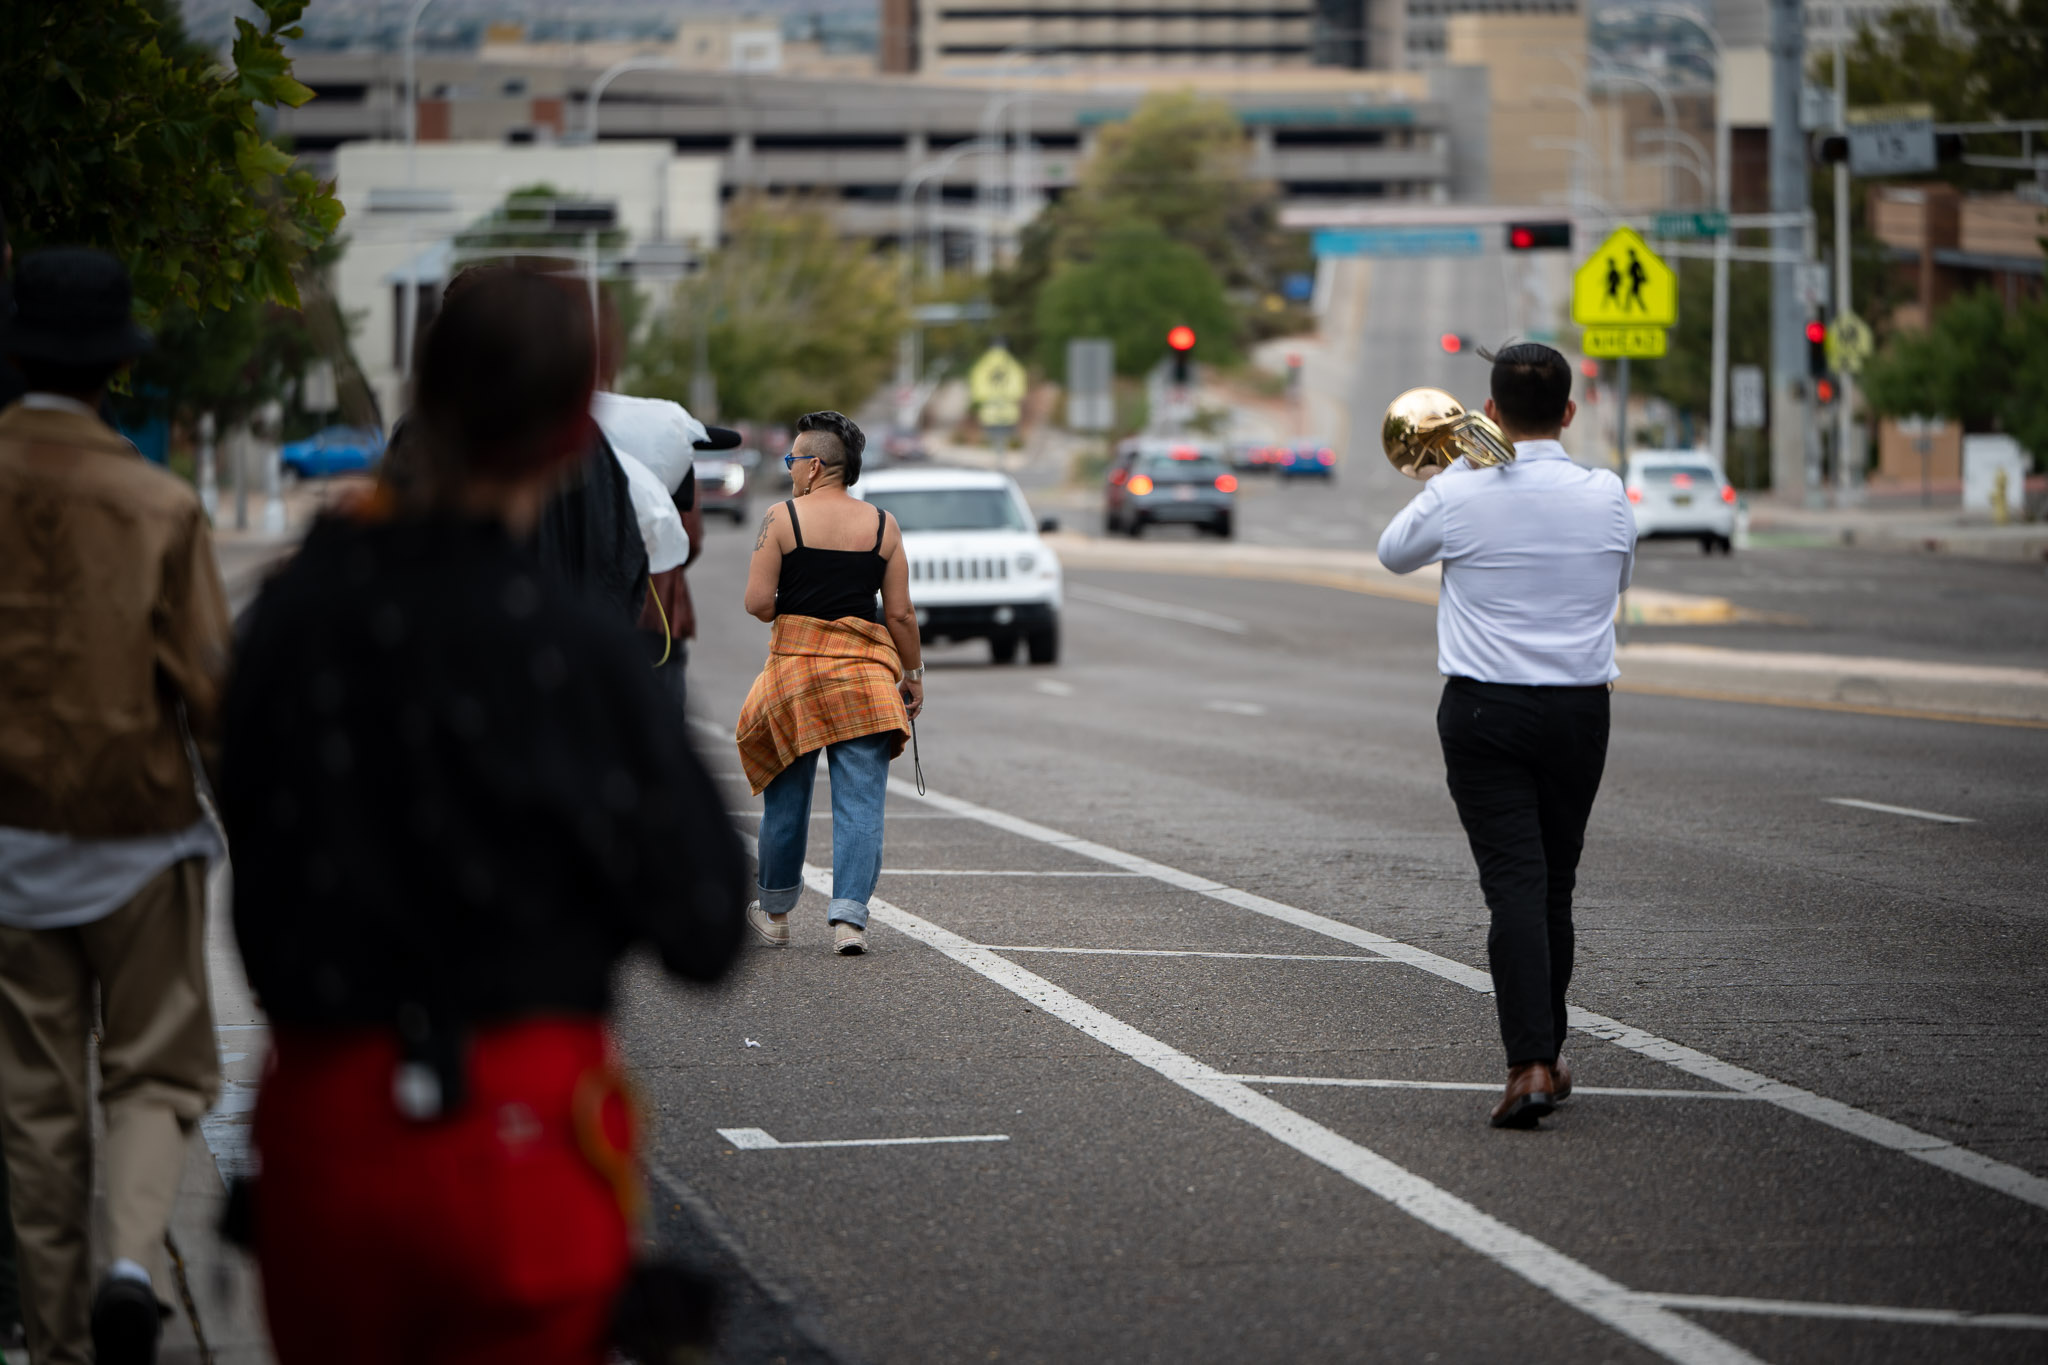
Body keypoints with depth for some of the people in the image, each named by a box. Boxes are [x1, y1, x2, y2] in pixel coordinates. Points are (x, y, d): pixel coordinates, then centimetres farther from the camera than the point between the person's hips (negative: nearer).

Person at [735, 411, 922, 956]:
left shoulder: (782, 518, -5)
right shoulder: (882, 526, 1)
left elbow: (757, 602, -9)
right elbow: (900, 613, 0)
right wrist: (912, 675, 12)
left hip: (794, 665, 0)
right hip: (865, 673, 1)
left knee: (786, 797, 13)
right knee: (860, 803, 1)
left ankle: (775, 914, 25)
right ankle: (849, 916, -10)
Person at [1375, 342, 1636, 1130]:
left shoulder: (1459, 496, -9)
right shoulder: (1606, 497, -3)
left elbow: (1393, 554, 11)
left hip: (1483, 711, -2)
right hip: (1579, 710, 2)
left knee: (1514, 885, -8)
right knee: (1555, 887, 15)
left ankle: (1530, 1065, -21)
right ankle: (1546, 1054, 26)